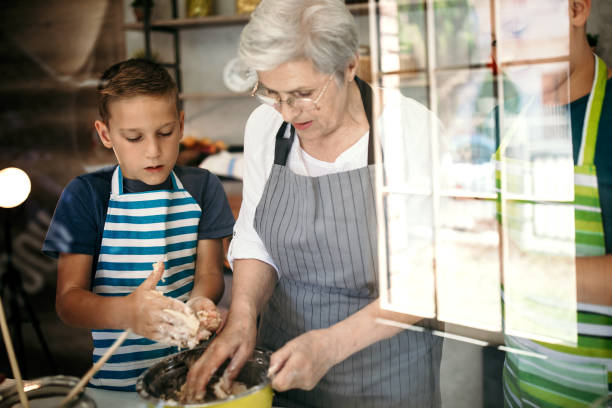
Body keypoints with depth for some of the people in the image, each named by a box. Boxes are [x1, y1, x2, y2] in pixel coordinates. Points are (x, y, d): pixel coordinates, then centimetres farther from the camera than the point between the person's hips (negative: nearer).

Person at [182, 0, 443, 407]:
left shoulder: (413, 129, -19)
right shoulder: (264, 125, -5)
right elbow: (254, 239, 2)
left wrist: (332, 344, -26)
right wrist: (242, 316, -16)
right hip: (284, 353, 4)